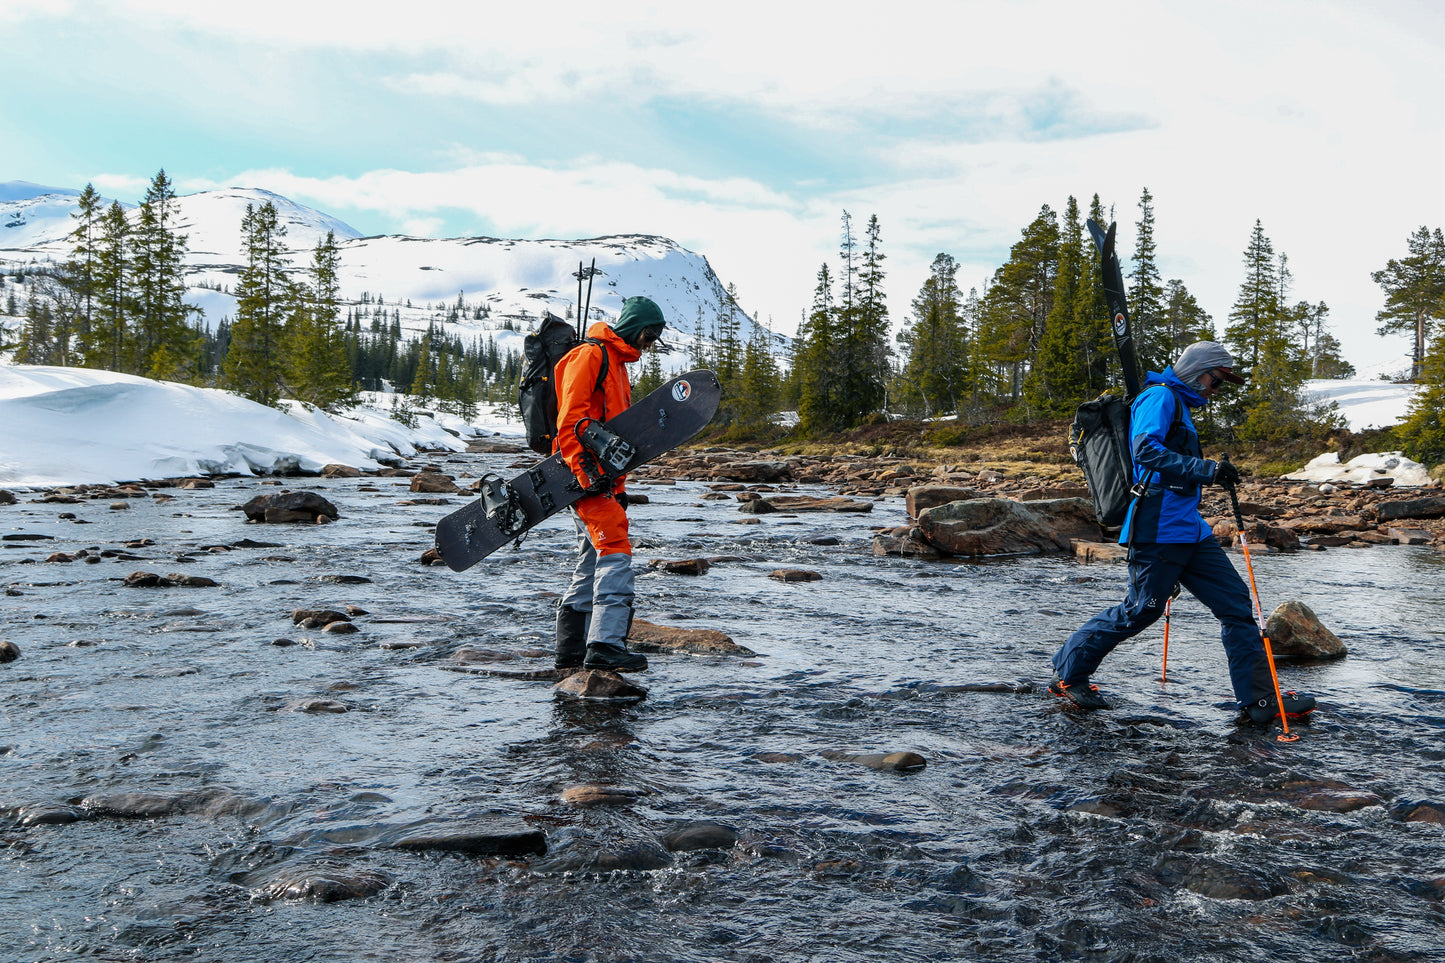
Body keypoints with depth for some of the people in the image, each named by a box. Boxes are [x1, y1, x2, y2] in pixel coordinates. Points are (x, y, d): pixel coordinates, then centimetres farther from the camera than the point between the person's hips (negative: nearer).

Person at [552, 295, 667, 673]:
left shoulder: (618, 364, 25)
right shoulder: (590, 355, -7)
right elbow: (571, 418, -17)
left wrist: (619, 486, 24)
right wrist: (585, 470, -25)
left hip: (603, 476, 10)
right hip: (588, 474, -10)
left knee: (592, 563, 11)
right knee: (615, 551, -17)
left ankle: (570, 649, 16)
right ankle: (606, 645, -20)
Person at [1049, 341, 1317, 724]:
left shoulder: (1179, 405, 24)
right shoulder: (1160, 396, -7)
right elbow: (1145, 449, -23)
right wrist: (1205, 469, -28)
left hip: (1188, 528, 10)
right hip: (1159, 530, -10)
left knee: (1236, 603, 4)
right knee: (1140, 610, -3)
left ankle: (1260, 697, 8)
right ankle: (1068, 673, 12)